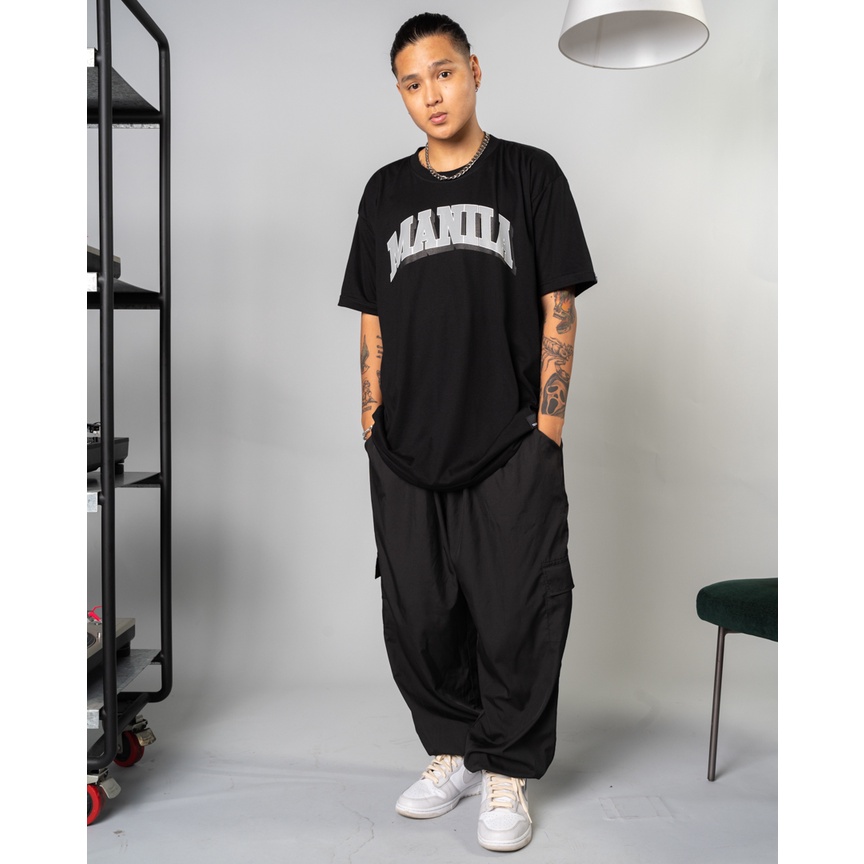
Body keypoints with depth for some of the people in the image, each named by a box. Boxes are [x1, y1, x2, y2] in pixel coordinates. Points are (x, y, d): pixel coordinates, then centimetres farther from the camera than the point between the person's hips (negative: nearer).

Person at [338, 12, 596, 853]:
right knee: (418, 617, 10)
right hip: (406, 453, 4)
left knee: (514, 619, 1)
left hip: (510, 448, -3)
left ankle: (506, 773, 20)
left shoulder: (531, 175, 3)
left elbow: (557, 310, 0)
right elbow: (372, 319, 13)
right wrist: (372, 423, 6)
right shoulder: (386, 190, 12)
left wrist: (547, 429, -6)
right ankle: (450, 752, 31)